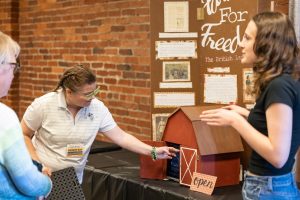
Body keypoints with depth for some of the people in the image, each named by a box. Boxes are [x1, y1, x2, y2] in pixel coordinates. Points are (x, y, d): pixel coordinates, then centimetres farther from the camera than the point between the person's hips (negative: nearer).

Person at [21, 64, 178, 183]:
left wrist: (153, 152, -11)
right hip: (42, 177, -3)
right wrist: (38, 164, -15)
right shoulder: (43, 105, -17)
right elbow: (24, 135, -5)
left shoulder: (98, 108, -10)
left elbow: (120, 137, -5)